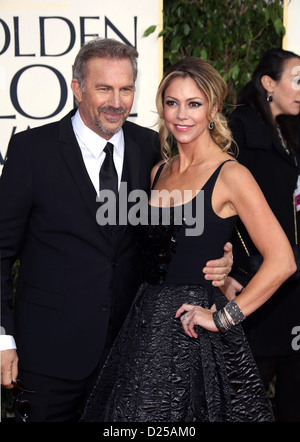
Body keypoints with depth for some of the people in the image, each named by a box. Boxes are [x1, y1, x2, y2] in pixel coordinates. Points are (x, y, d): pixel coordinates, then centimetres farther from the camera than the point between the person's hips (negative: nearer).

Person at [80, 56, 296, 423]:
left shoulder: (230, 175, -11)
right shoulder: (159, 172, 9)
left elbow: (282, 261, -18)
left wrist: (222, 318, -15)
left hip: (194, 331, -6)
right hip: (146, 326, 6)